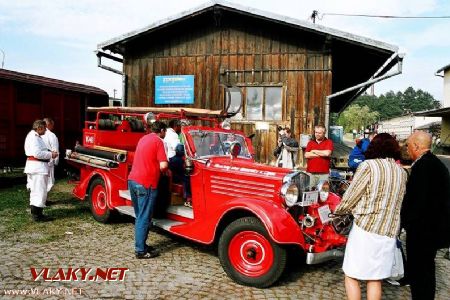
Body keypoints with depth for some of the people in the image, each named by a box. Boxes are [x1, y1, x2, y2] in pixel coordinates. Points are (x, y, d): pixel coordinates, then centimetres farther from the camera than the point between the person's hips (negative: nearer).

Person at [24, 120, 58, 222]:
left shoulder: (36, 136, 17)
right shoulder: (33, 137, -15)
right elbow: (37, 153, -23)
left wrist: (49, 153, 9)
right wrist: (50, 155, -14)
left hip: (34, 166, 12)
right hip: (38, 167, -12)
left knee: (35, 191, 17)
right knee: (40, 191, -7)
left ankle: (35, 213, 26)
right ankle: (37, 215, -3)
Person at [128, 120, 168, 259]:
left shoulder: (143, 138, 18)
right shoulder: (158, 141, -7)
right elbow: (163, 165, -15)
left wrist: (155, 167, 23)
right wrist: (165, 170, 5)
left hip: (132, 180, 8)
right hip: (146, 184, -8)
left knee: (140, 216, 17)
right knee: (144, 218, -1)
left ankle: (141, 245, 26)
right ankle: (141, 251, 4)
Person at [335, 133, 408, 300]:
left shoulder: (369, 165, -9)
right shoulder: (402, 172, 8)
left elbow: (349, 199, -7)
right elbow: (397, 203, 15)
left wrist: (338, 211, 11)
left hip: (365, 229, -6)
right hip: (389, 233, 6)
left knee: (351, 276, 8)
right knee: (375, 279, 16)